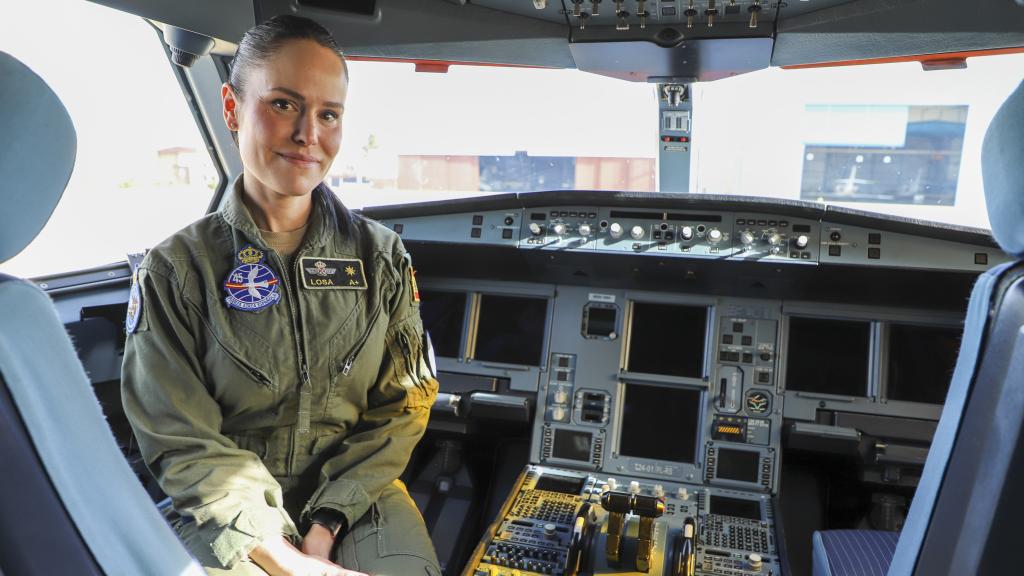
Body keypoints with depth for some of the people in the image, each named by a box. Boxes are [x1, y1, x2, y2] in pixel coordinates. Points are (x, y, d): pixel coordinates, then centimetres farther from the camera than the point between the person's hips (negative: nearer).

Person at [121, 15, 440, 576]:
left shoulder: (380, 255, 1)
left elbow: (402, 407, 0)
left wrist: (325, 524, -11)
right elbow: (183, 441, -6)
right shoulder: (174, 271, -3)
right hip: (231, 509, -1)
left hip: (355, 493, 1)